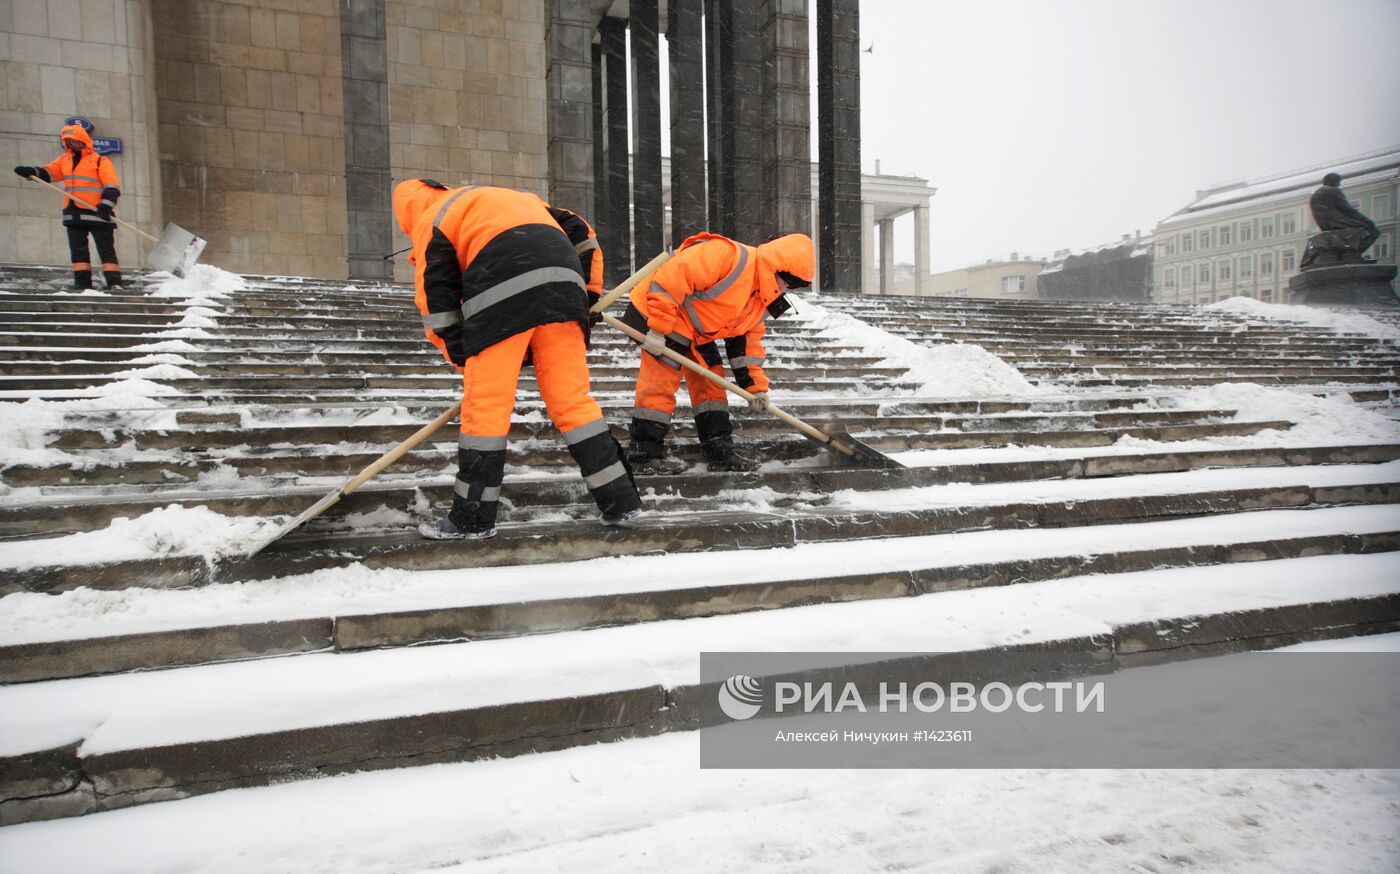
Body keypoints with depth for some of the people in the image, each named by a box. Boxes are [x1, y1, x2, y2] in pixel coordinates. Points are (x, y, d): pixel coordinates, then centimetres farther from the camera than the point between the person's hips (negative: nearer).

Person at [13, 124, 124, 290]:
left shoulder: (100, 161, -3)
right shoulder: (64, 160, 17)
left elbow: (112, 185, -11)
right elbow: (49, 172, 16)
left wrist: (106, 205, -23)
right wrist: (32, 172, -5)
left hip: (97, 214, -7)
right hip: (74, 214, 7)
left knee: (106, 250, -6)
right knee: (77, 250, 7)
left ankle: (114, 282, -9)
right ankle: (82, 282, 11)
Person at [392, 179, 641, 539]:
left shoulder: (430, 221, 22)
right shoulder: (513, 197, 39)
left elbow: (437, 304, 12)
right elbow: (580, 233, 32)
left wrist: (464, 360, 18)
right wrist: (590, 292, 29)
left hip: (503, 293, -5)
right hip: (563, 282, 5)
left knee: (485, 403, 2)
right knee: (572, 397, 9)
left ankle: (472, 517, 8)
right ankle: (620, 500, 7)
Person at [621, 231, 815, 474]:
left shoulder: (762, 300, 3)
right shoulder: (728, 256, -28)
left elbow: (748, 339, 11)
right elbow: (668, 279, -31)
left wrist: (755, 385, 5)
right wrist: (659, 329, -29)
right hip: (656, 312, -9)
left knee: (711, 380, 7)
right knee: (661, 381, -11)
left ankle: (719, 451, 13)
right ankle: (644, 452, -3)